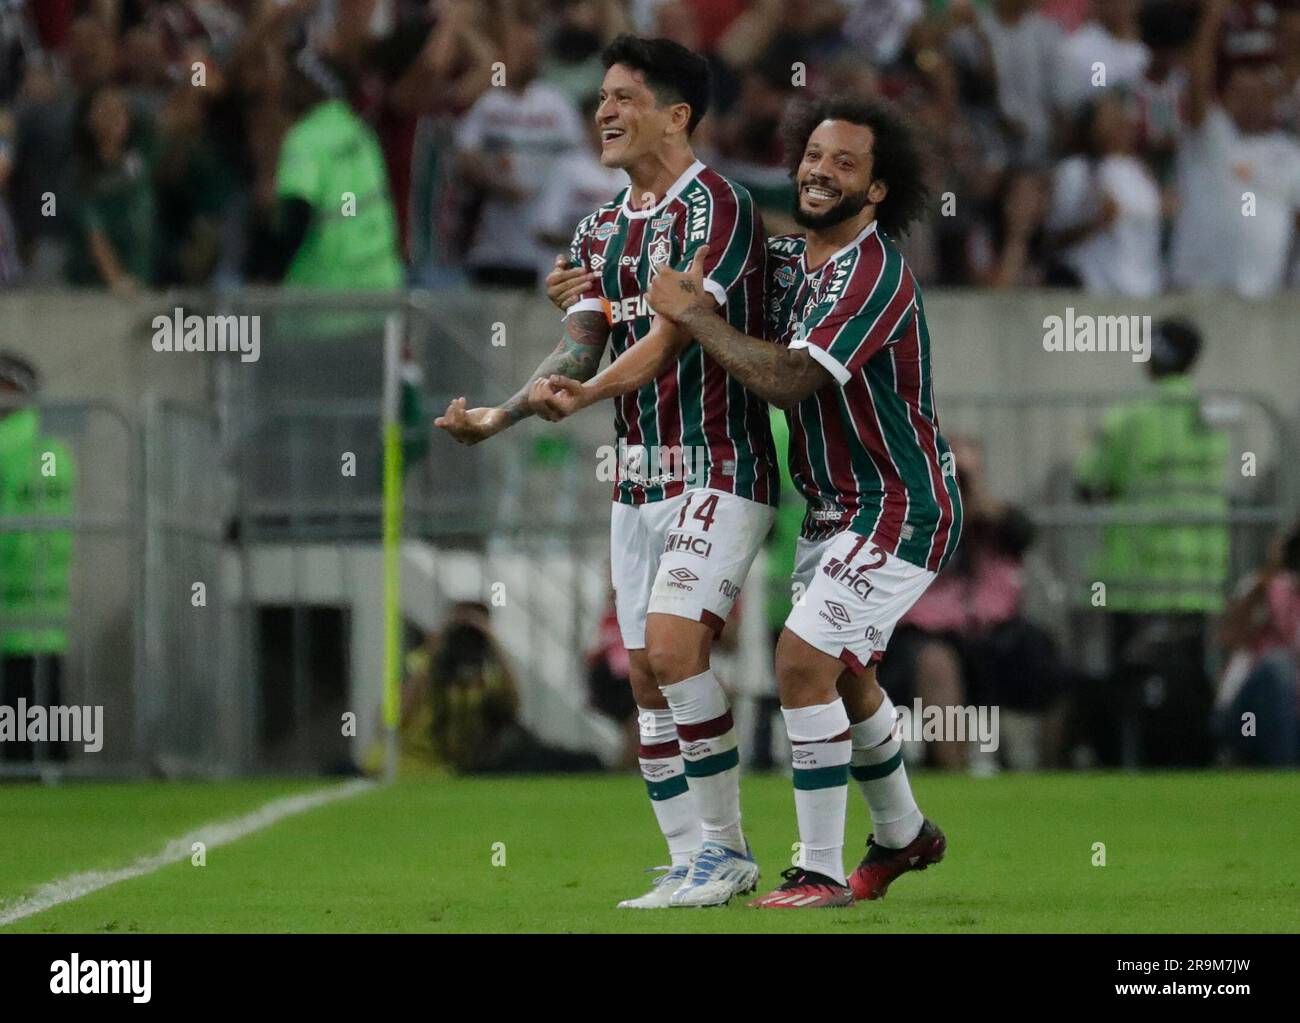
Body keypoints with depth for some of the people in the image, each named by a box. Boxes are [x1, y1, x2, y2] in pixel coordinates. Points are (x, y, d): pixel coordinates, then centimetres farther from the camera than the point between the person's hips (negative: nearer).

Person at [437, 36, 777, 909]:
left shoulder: (718, 208, -13)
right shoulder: (600, 231, 12)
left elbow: (675, 331, -21)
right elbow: (581, 345, 5)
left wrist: (588, 394, -32)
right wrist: (502, 416, -11)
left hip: (720, 471, -8)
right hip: (639, 478, 8)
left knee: (673, 645, -19)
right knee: (647, 674, 4)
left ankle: (725, 847, -7)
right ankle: (697, 864, 10)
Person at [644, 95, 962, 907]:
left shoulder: (875, 275, -23)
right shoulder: (789, 259, 4)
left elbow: (790, 378, -30)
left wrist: (692, 313, -22)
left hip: (900, 512, -9)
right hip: (836, 507, 9)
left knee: (804, 660, -17)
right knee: (843, 674, 21)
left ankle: (822, 871, -10)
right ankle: (904, 835, 44)